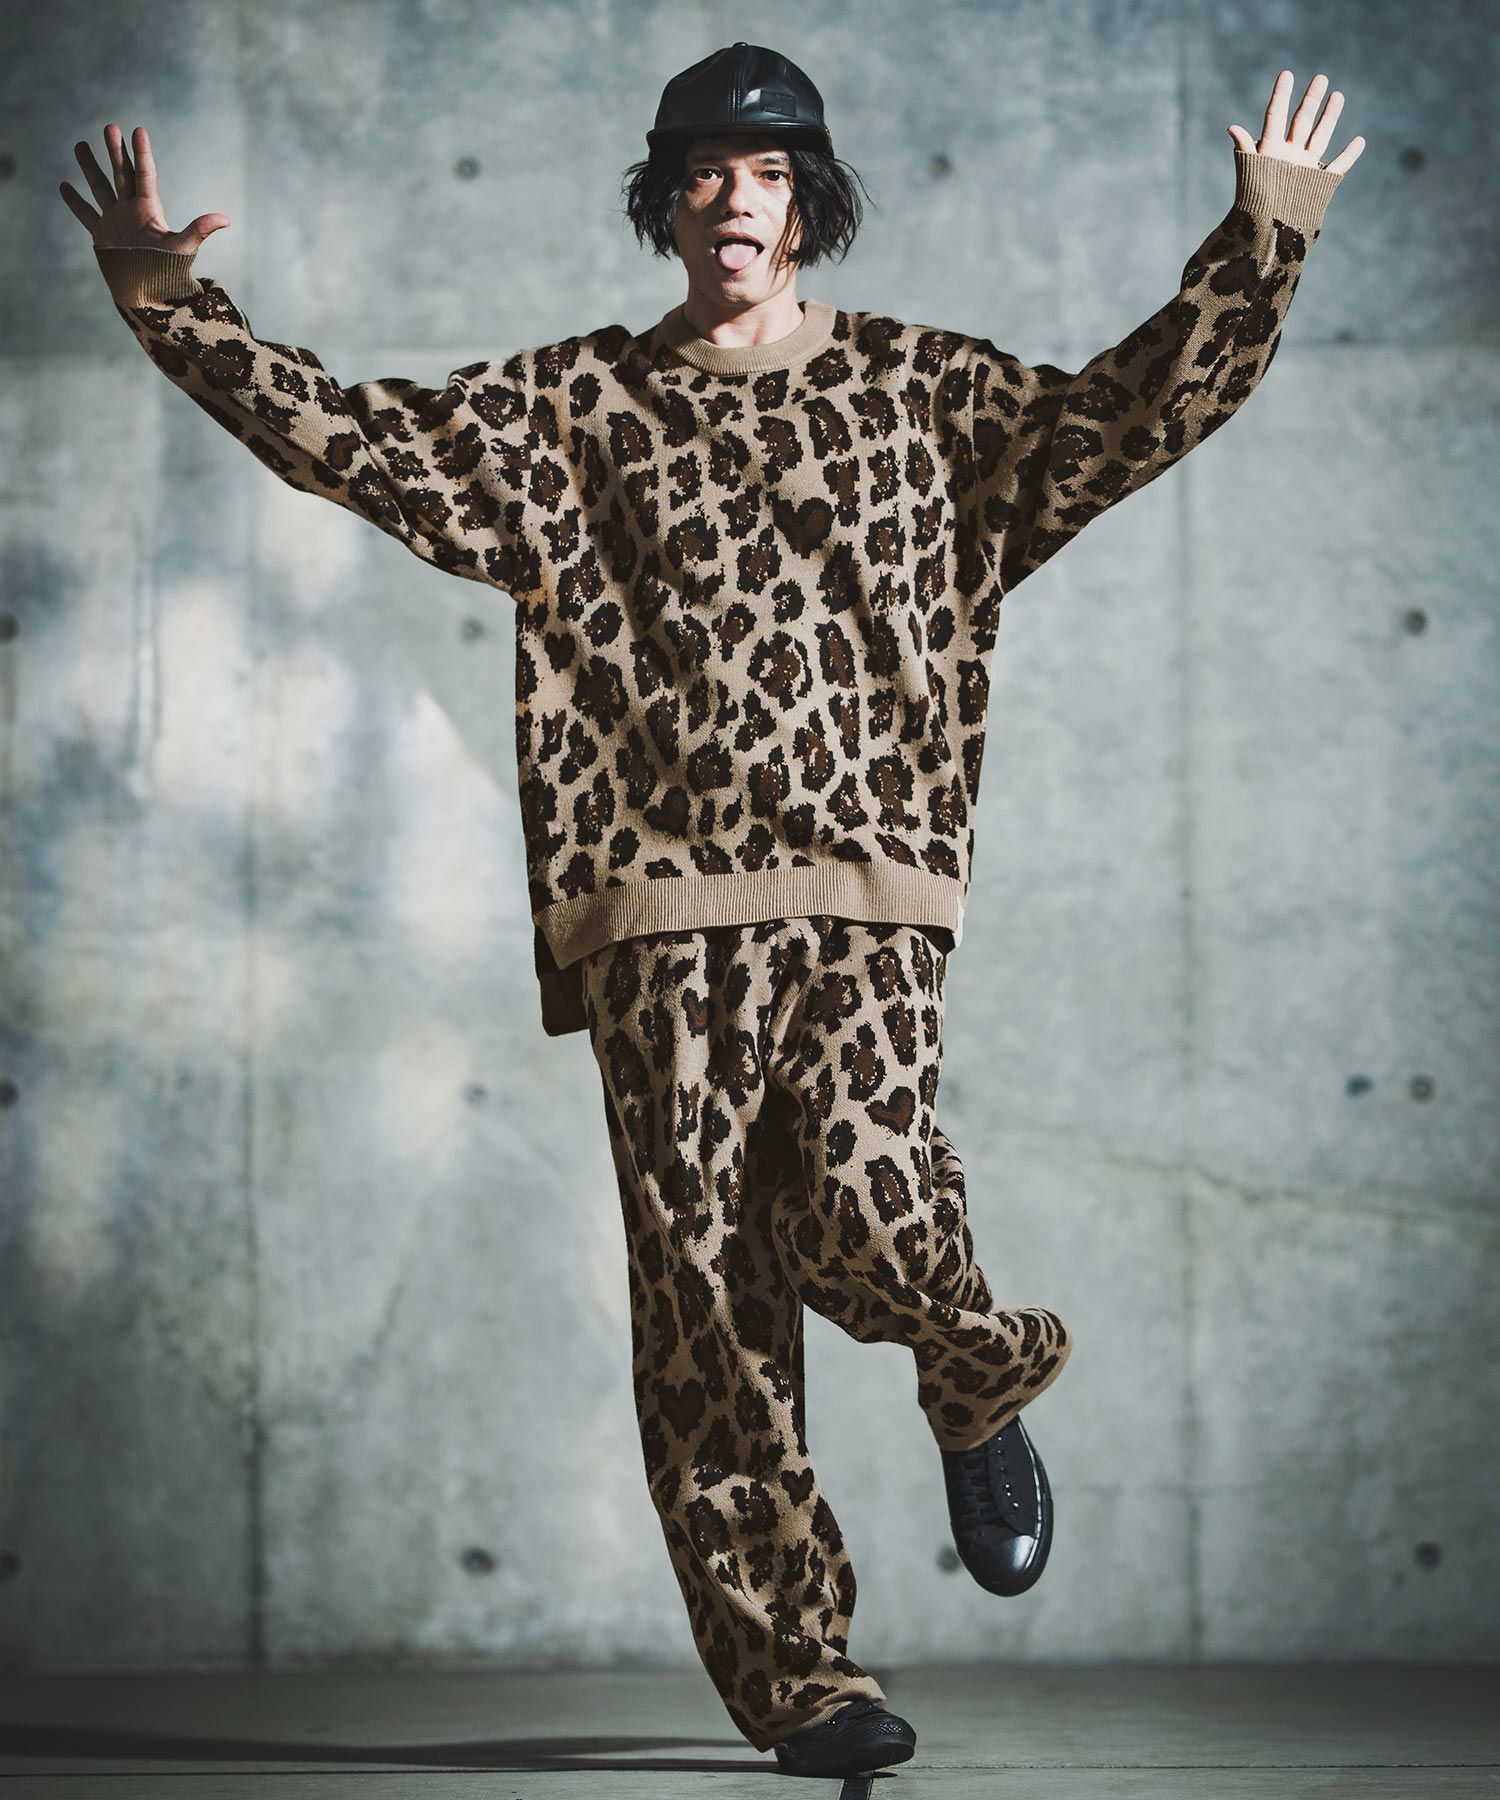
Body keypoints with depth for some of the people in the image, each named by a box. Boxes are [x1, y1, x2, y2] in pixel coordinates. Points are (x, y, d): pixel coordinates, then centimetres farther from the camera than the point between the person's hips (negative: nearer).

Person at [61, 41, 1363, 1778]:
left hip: (865, 884, -1)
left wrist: (1265, 238, -2)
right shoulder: (573, 404, 13)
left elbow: (1131, 412, 7)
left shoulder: (915, 385, 13)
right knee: (704, 1285, -3)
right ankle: (797, 1675, 4)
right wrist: (167, 301, 2)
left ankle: (983, 1384, 16)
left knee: (864, 1210, -21)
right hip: (656, 900, 1)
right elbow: (352, 437, 10)